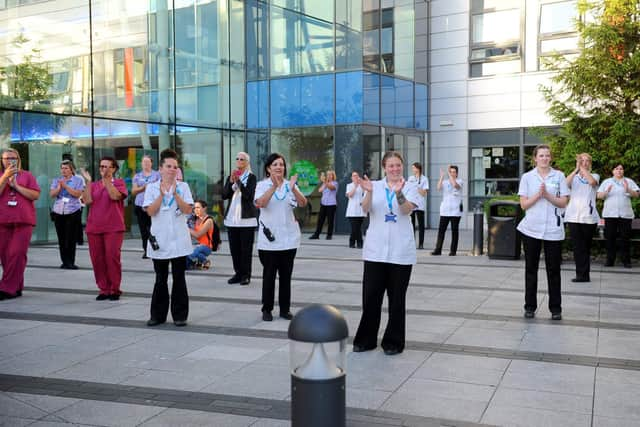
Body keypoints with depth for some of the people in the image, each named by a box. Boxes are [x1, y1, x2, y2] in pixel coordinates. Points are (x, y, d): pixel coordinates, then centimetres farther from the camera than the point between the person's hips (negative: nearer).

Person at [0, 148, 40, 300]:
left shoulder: (27, 175, 10)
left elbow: (35, 195, -1)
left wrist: (16, 186, -7)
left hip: (23, 220, -2)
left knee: (17, 254, -9)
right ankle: (16, 288, 12)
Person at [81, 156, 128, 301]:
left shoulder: (119, 183, 4)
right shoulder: (93, 185, 14)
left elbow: (115, 196, -15)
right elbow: (87, 201, -2)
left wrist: (106, 179, -14)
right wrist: (88, 182, -5)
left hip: (113, 228, -4)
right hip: (94, 228, 4)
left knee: (112, 258, -6)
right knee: (97, 259, 3)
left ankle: (114, 289, 6)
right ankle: (103, 289, 13)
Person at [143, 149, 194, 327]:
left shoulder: (183, 187, 2)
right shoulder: (152, 187, 3)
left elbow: (188, 210, -8)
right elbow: (150, 211, -7)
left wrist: (175, 193, -17)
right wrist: (162, 194, -16)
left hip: (179, 241, -1)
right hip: (159, 241, 1)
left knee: (179, 279, 5)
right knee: (160, 279, 10)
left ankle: (180, 315, 13)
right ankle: (158, 314, 20)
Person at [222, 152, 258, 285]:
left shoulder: (251, 177, -1)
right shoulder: (231, 176, 13)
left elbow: (249, 195, -14)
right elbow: (224, 195, 5)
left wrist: (239, 181, -17)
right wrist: (231, 182, -8)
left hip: (246, 218, -5)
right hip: (232, 217, 5)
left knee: (246, 248, -3)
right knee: (234, 247, 6)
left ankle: (246, 275, 3)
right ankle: (238, 273, 15)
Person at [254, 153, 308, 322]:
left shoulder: (290, 184, 2)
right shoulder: (262, 185, -3)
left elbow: (303, 203, -13)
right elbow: (259, 203, -22)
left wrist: (293, 189, -33)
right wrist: (274, 187, -35)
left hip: (288, 239, 2)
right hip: (268, 239, -2)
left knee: (286, 276, 9)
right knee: (269, 275, 4)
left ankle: (285, 308, 18)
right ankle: (267, 309, 13)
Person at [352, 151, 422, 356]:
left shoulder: (410, 187, 1)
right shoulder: (375, 186, 5)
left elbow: (407, 209, -16)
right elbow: (366, 208, -11)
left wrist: (399, 192, -35)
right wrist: (369, 192, -31)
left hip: (401, 252, -1)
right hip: (375, 251, 1)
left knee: (397, 299, 6)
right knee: (371, 297, 4)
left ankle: (393, 342, 19)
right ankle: (366, 340, 19)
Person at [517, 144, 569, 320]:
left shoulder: (559, 176, 3)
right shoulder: (527, 177, 4)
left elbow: (563, 203, 0)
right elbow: (523, 205, 0)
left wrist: (547, 195, -14)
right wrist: (537, 195, -15)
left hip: (553, 230, -1)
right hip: (531, 229, 1)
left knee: (553, 270, 3)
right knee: (531, 269, 7)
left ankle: (555, 308, 12)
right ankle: (530, 307, 16)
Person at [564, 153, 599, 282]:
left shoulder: (595, 176, 11)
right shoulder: (573, 177, 13)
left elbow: (592, 182, -15)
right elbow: (565, 184, -11)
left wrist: (582, 168, -10)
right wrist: (576, 169, -9)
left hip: (589, 217, -1)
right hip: (573, 216, 1)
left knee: (586, 246, 4)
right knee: (578, 247, -2)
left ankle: (583, 274, 8)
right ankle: (582, 274, 3)